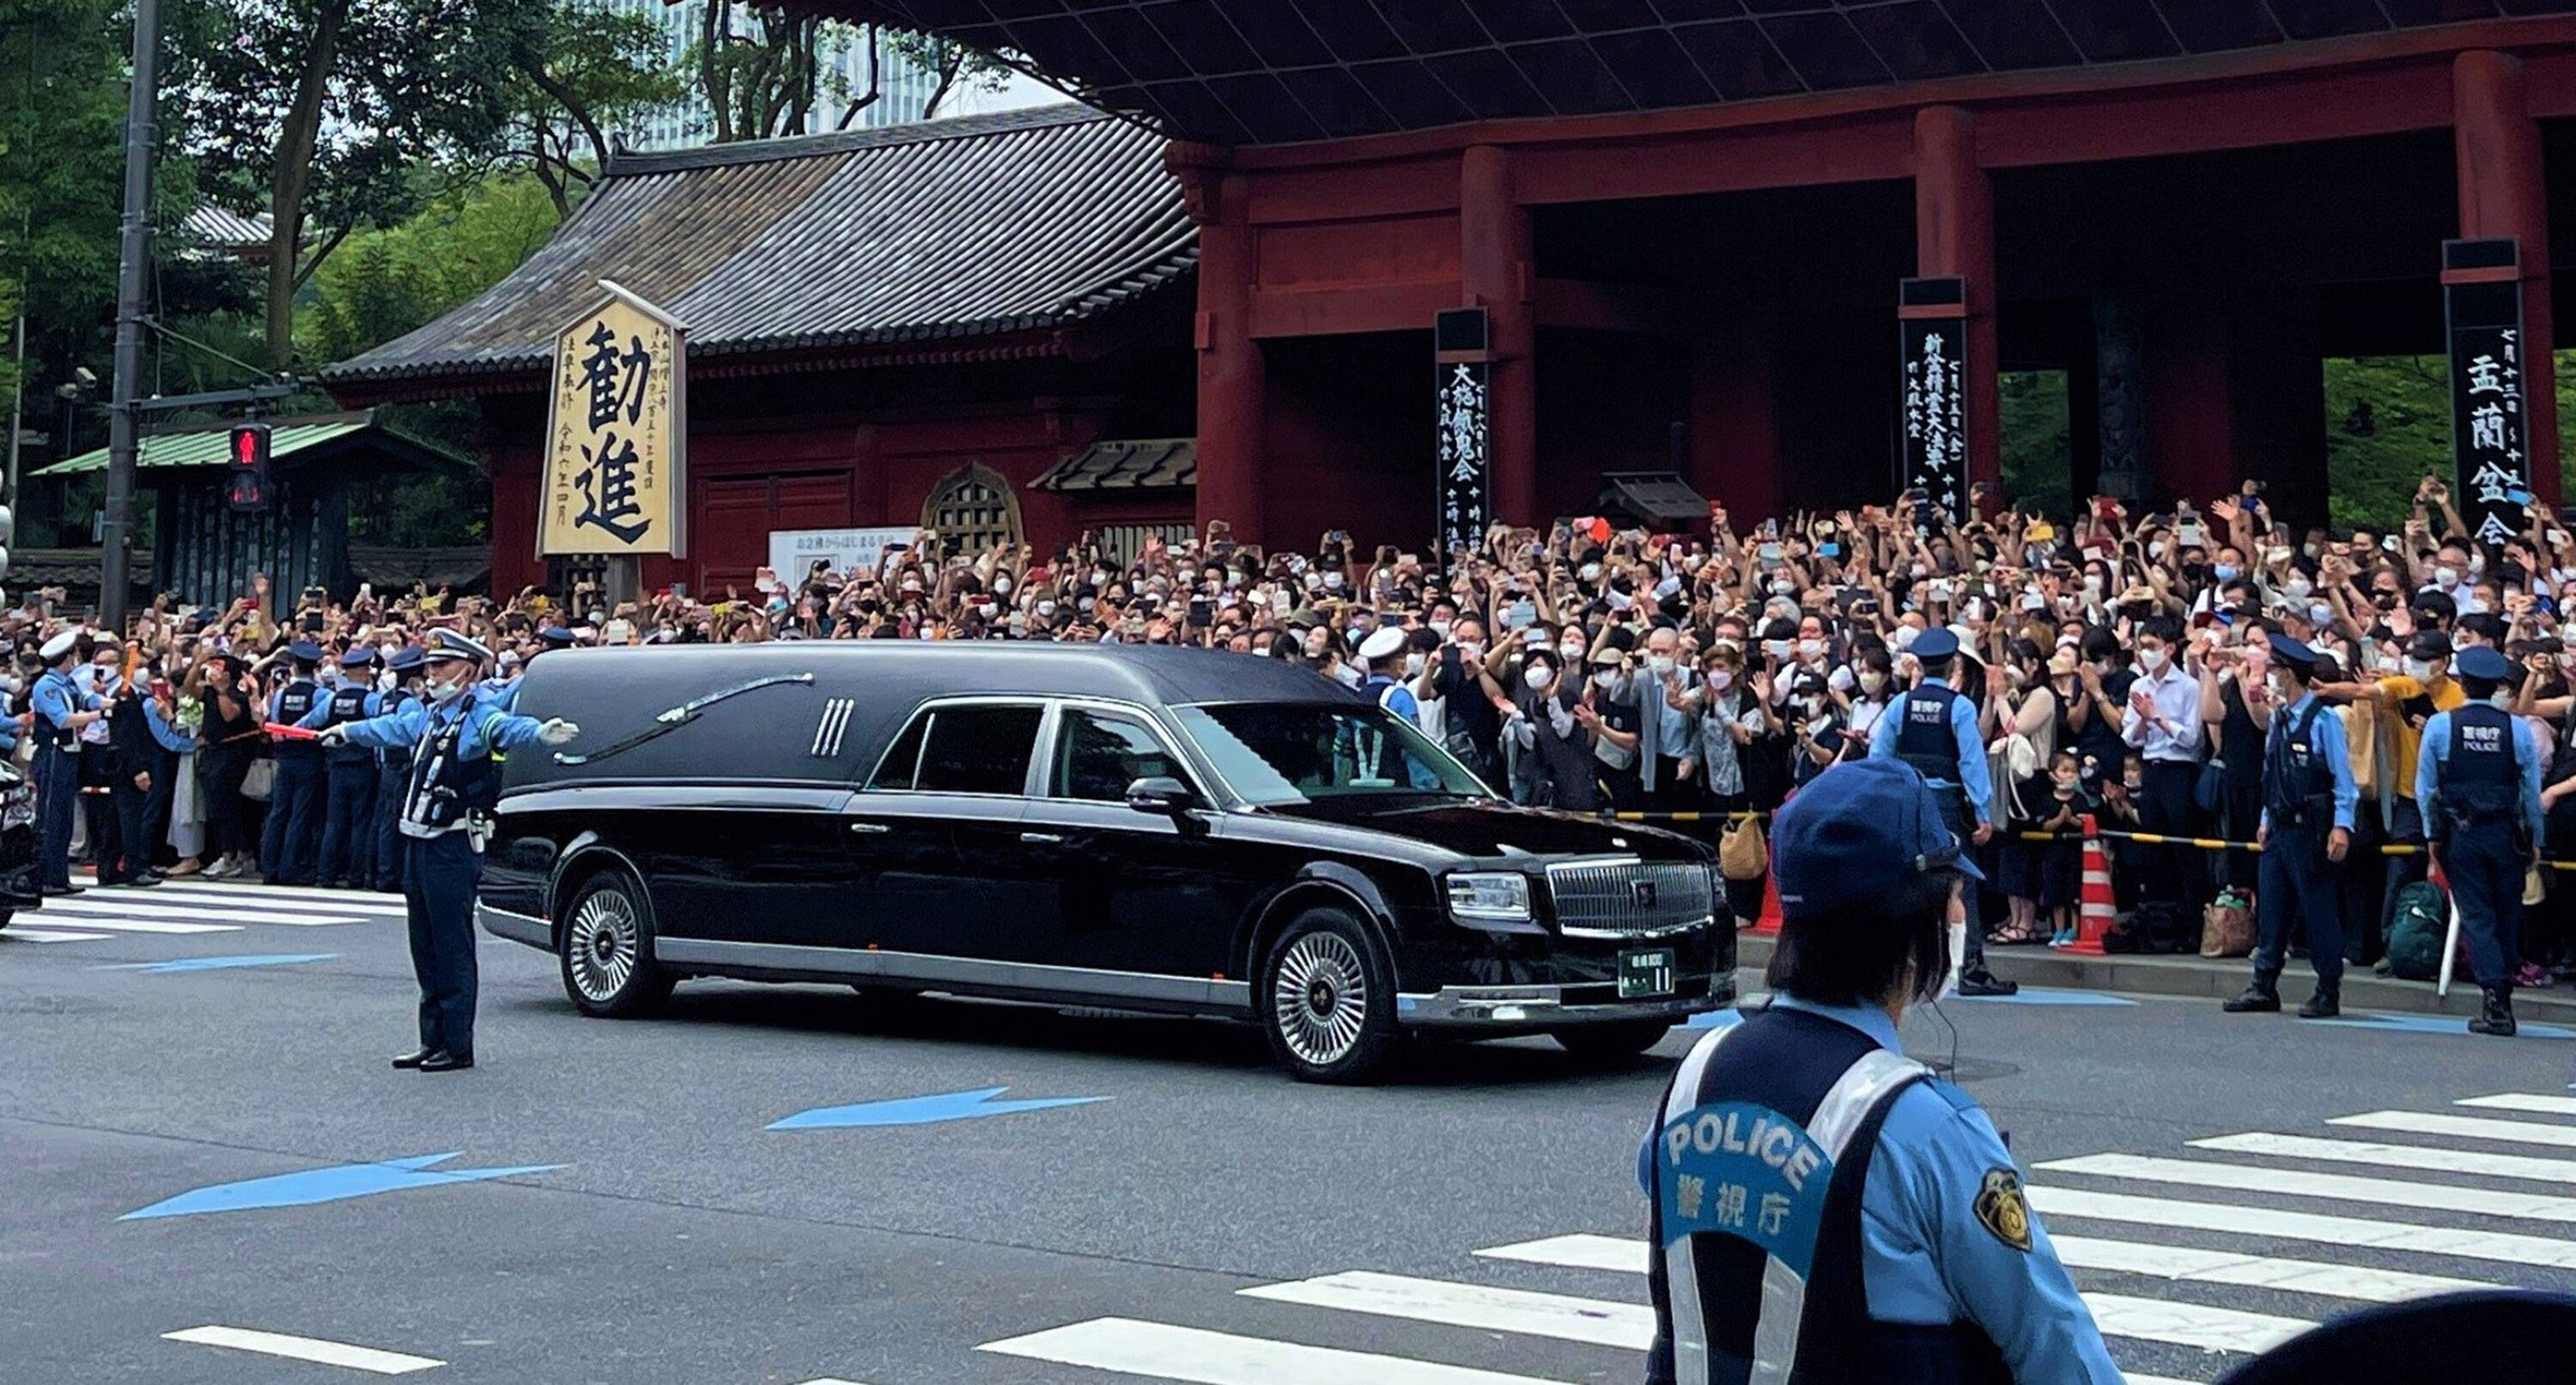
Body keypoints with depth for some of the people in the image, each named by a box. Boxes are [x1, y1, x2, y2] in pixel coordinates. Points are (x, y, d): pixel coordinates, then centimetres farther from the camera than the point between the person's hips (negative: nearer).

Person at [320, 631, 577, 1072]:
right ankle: (433, 1041, 20)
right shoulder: (426, 715, 16)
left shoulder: (480, 717, -10)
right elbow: (388, 728, 37)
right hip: (418, 842, 9)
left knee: (453, 947, -6)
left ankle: (458, 1046, -2)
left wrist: (542, 732, -54)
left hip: (453, 848, -9)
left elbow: (511, 729, -31)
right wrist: (344, 732, 53)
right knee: (425, 948, 12)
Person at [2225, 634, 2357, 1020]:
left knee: (2319, 910, -1)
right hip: (2279, 826, 8)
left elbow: (2343, 777, -11)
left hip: (2310, 828, -8)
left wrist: (2342, 826, -17)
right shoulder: (2279, 717, 12)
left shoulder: (2323, 719, -11)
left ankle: (2329, 992, 7)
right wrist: (2266, 820, 17)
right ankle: (2264, 986, 14)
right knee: (2270, 908, 8)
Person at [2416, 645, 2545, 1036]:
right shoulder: (2518, 728, -2)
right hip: (2508, 834, 1)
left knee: (2476, 916, 0)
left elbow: (2425, 788, 1)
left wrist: (2434, 835, 12)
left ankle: (2494, 1000, -12)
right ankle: (2502, 1001, 17)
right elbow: (2533, 792, 4)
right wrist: (2535, 841, 15)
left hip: (2460, 832, -1)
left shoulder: (2440, 725, -4)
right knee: (2507, 919, 11)